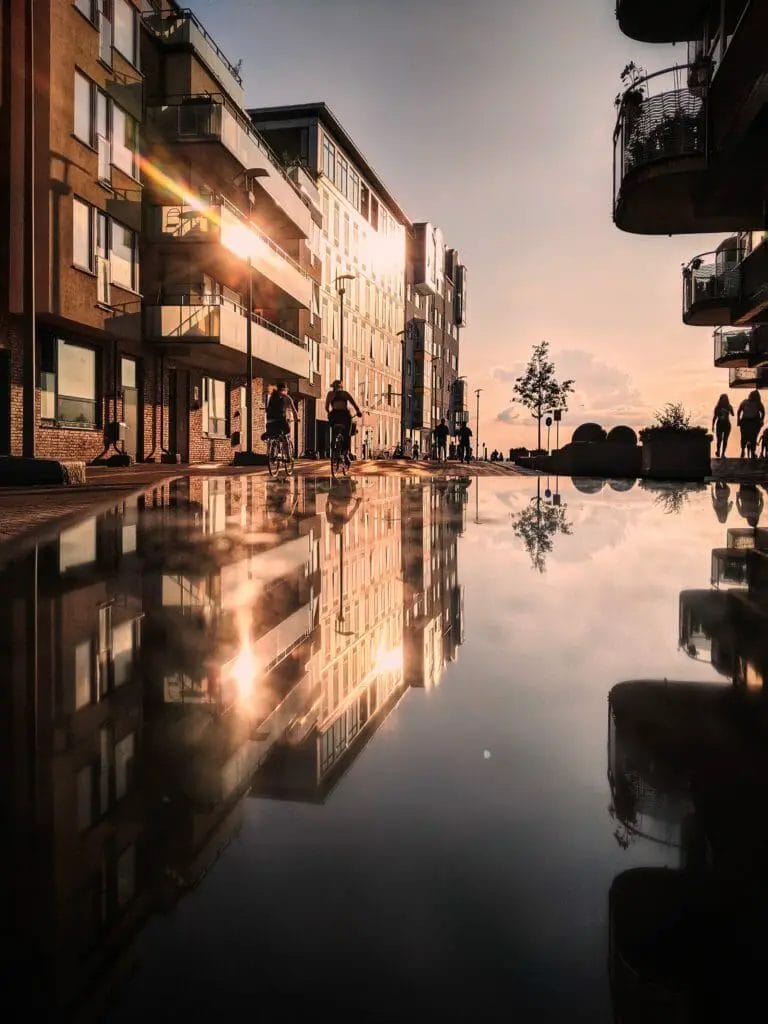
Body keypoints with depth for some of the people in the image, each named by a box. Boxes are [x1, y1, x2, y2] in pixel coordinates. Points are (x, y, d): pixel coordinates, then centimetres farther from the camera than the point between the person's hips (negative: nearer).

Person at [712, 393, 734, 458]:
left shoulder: (729, 407, 3)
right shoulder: (717, 407, 0)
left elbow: (732, 414, -10)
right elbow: (714, 417, 3)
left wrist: (730, 409, -22)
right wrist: (713, 425, 0)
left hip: (727, 424, 1)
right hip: (719, 424, -1)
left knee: (725, 440, 0)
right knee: (719, 439, -8)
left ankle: (723, 453, 6)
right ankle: (718, 451, 16)